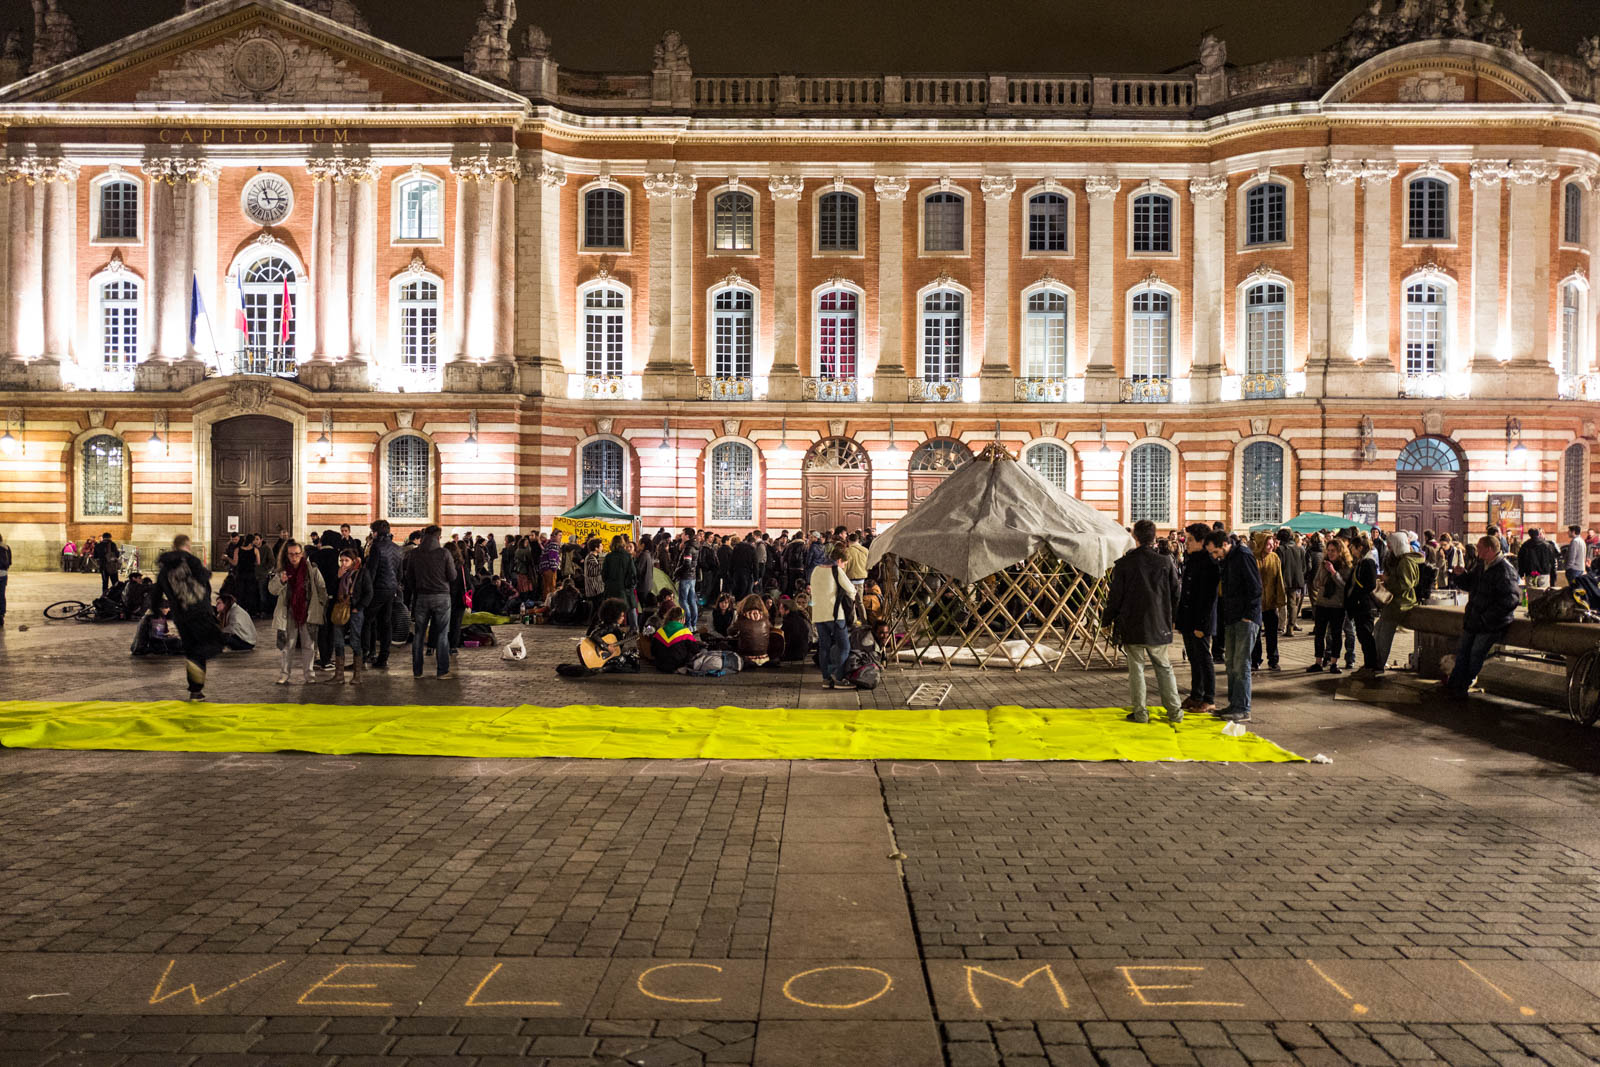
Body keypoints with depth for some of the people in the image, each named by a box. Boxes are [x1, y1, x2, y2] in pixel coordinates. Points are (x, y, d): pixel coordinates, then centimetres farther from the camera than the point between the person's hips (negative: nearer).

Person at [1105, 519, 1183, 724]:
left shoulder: (1124, 564, -8)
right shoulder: (1166, 562, -1)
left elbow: (1115, 597, -5)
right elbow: (1175, 595, 5)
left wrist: (1106, 620, 9)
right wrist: (1169, 617, 20)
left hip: (1132, 625, -2)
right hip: (1159, 626, 3)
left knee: (1136, 668, 5)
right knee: (1164, 668, 14)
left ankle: (1140, 712, 6)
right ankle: (1174, 711, 14)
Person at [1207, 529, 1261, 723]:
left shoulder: (1243, 556, -13)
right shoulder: (1224, 561, 14)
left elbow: (1256, 587, -17)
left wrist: (1248, 616, -16)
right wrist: (1223, 616, 13)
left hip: (1246, 620, -9)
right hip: (1231, 620, 9)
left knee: (1241, 665, -8)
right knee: (1230, 663, 12)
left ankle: (1243, 710, -5)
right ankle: (1234, 704, 19)